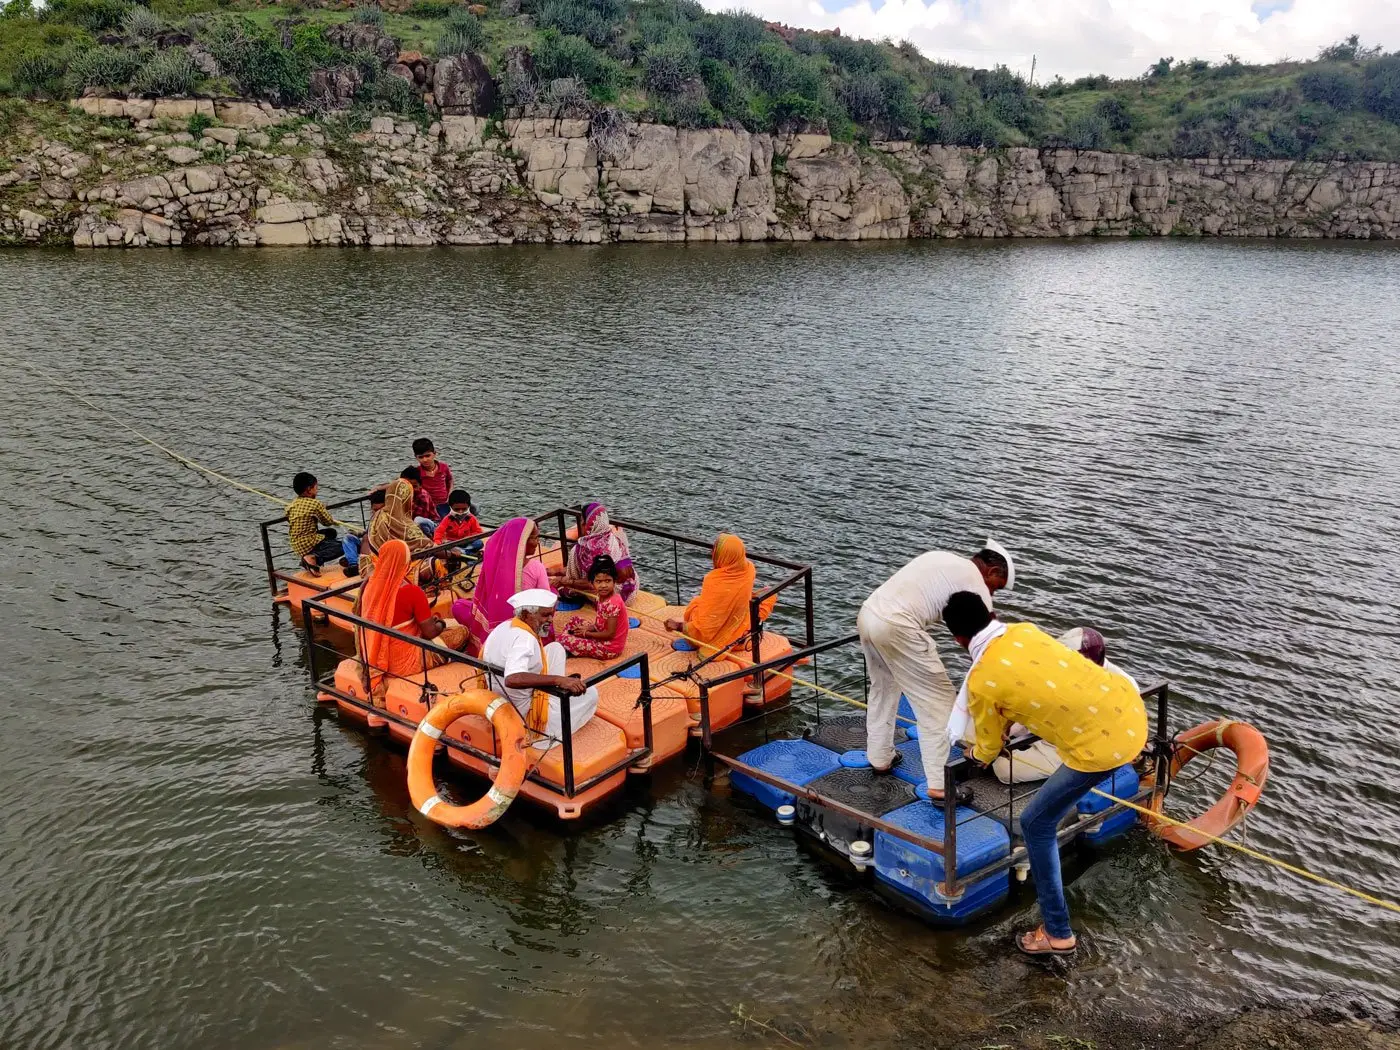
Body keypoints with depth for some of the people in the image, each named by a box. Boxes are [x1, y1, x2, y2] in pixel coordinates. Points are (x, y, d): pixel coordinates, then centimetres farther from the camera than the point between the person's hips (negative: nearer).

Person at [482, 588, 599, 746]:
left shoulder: (504, 627, 0)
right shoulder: (524, 639, -29)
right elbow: (512, 679, -46)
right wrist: (558, 680, -48)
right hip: (523, 713, -9)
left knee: (555, 649, 15)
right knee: (590, 693, -2)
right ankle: (548, 734, 5)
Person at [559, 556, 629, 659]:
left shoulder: (612, 604, -25)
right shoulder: (600, 597, 1)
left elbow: (610, 634, -23)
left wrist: (586, 633, -12)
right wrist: (587, 629, -6)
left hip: (609, 648, -9)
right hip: (602, 639, 9)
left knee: (566, 641, -15)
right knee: (574, 620, 17)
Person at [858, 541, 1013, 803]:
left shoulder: (942, 558, 26)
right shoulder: (976, 586, 3)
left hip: (868, 613, 9)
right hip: (897, 628, -9)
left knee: (882, 690, 29)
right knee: (939, 702, 2)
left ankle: (880, 759, 42)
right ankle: (939, 785, 1)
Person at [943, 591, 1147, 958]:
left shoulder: (981, 681, -12)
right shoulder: (1026, 630, 5)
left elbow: (989, 749, 7)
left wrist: (975, 754, 31)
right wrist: (1004, 729, 39)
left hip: (1103, 744, -7)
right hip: (1128, 706, 7)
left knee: (1036, 824, 9)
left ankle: (1057, 933, 16)